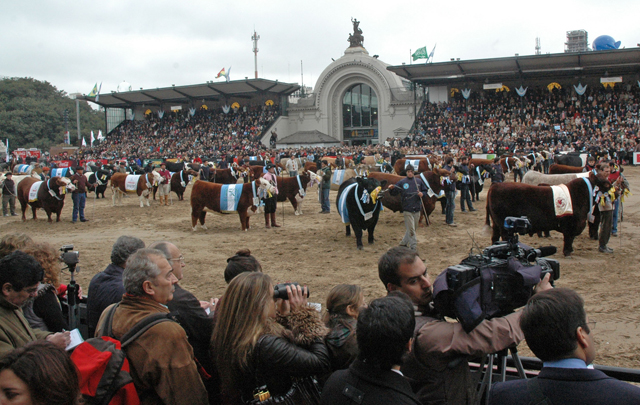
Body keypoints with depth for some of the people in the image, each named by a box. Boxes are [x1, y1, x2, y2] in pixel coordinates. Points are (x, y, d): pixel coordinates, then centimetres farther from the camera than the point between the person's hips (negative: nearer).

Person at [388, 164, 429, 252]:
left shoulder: (419, 181, 7)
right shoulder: (402, 182, 0)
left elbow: (425, 190, 17)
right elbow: (394, 193, 2)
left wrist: (422, 194, -5)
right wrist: (392, 188, -19)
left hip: (417, 209, 4)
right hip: (407, 210, -4)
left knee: (413, 228, 11)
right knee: (411, 229, -6)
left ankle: (403, 243, 27)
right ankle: (413, 247, -2)